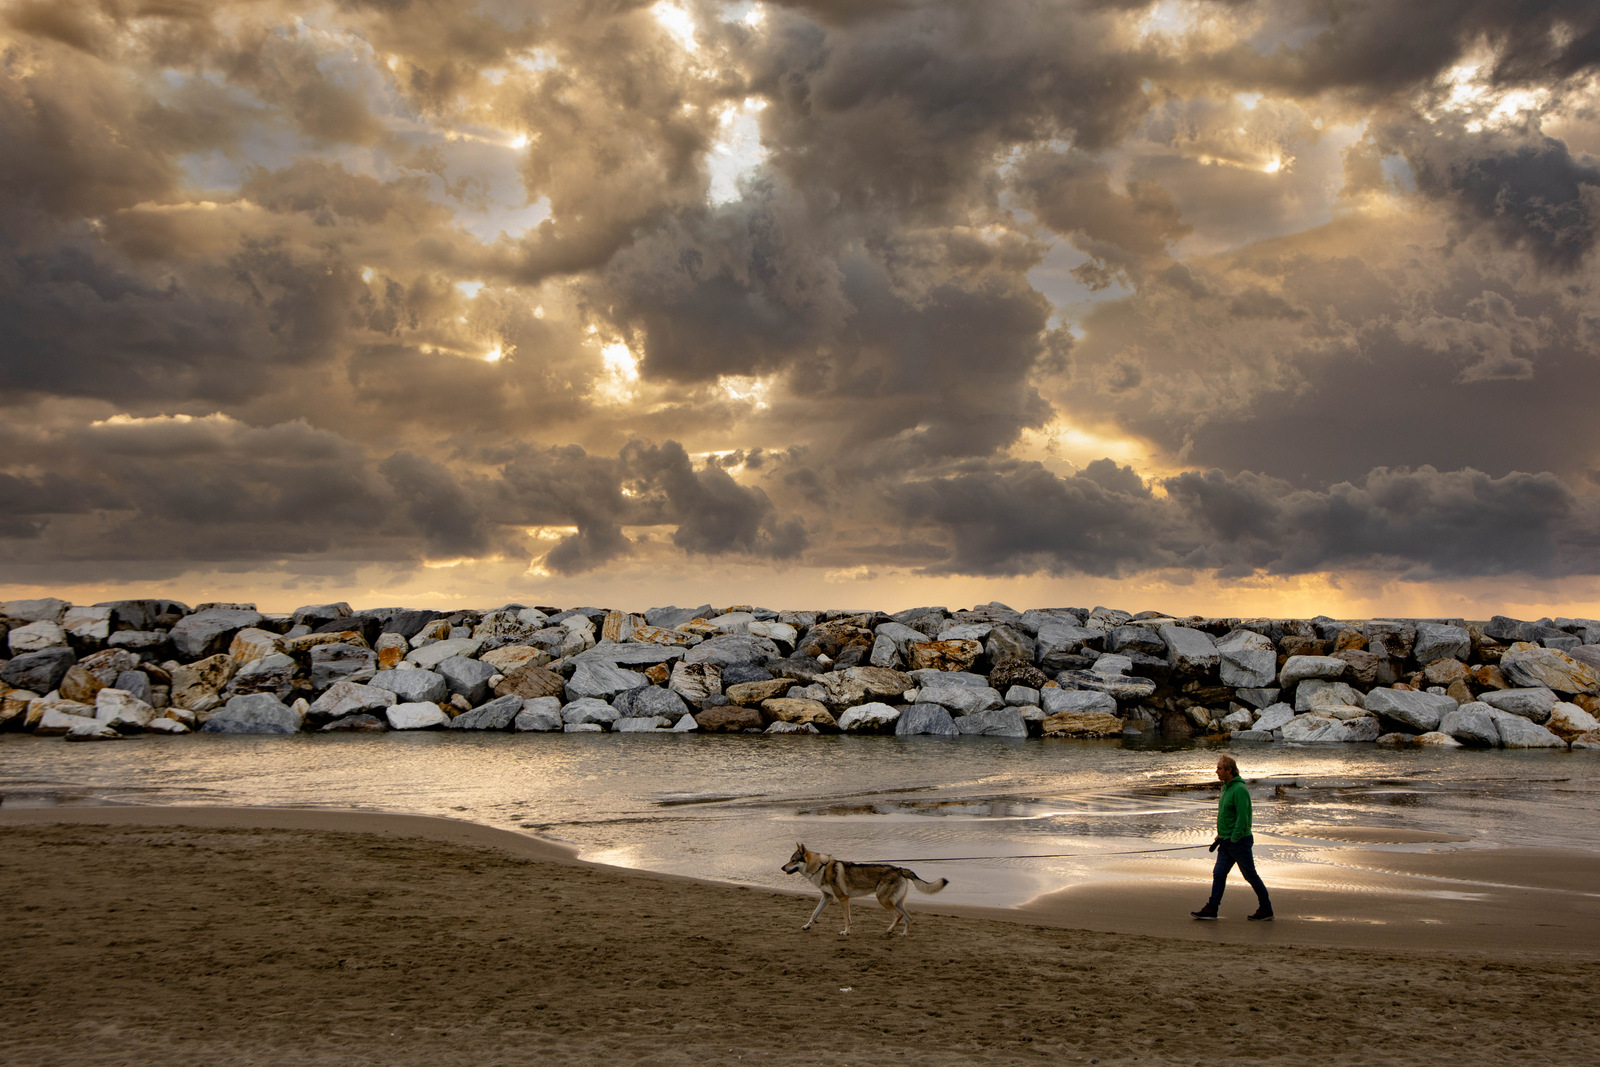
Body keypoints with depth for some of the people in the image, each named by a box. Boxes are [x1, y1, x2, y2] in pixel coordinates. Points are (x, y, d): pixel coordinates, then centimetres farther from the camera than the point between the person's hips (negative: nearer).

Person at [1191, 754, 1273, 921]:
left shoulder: (1239, 789, -19)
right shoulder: (1226, 788, 12)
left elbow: (1242, 818, -22)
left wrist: (1234, 839, -20)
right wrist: (1220, 837, 18)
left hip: (1239, 840, -9)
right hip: (1227, 841, 9)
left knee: (1250, 875, 2)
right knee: (1218, 874, 5)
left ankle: (1266, 910, 13)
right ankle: (1211, 909, 7)